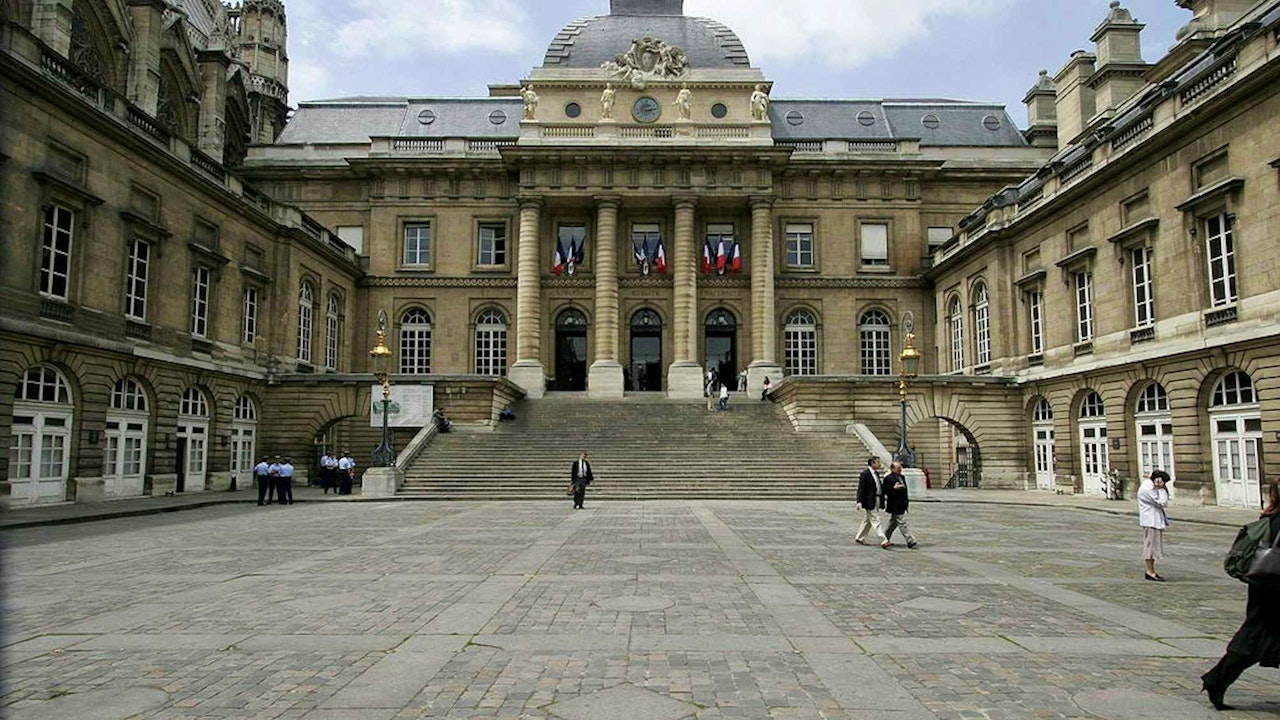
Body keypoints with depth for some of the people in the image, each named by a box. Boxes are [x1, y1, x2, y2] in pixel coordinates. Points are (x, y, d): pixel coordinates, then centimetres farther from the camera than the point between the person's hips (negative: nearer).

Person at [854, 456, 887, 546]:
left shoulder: (876, 473, 12)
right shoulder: (865, 473, -14)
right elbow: (861, 488, -16)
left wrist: (880, 500, 16)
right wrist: (859, 501, -21)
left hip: (876, 501, 9)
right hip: (869, 501, -9)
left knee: (868, 520, 15)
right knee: (875, 520, -6)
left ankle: (859, 538, 26)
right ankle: (883, 540, -6)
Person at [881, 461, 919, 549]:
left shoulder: (902, 477, 15)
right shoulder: (888, 478, -13)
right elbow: (884, 490, -17)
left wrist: (907, 501, 19)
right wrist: (894, 488, -30)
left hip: (902, 505, 9)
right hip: (895, 505, -9)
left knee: (893, 523, 15)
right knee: (902, 523, -6)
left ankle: (885, 540, 24)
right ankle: (910, 541, -4)